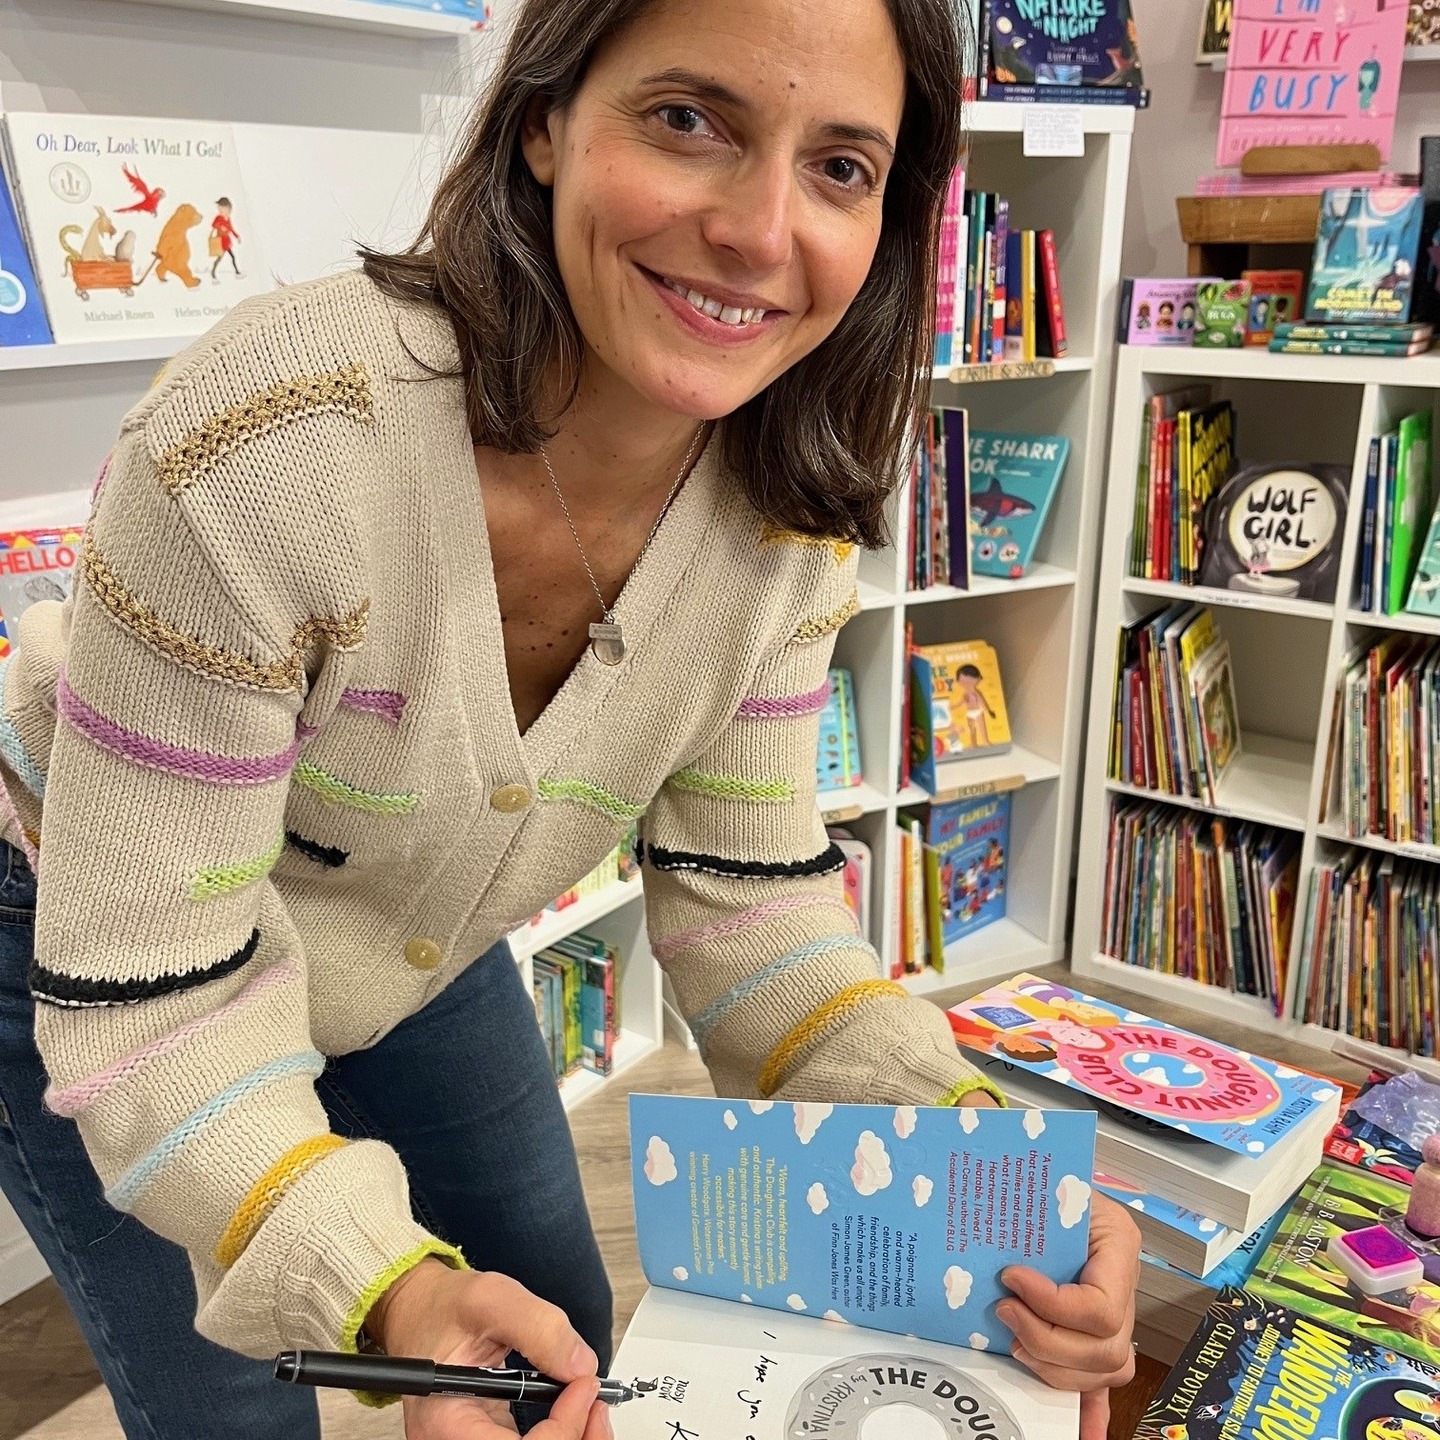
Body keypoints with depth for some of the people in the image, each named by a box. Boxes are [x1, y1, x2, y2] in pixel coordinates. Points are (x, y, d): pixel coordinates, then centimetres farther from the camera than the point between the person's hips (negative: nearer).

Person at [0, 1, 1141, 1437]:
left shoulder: (788, 509, -20)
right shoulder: (272, 438, -37)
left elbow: (743, 897, -13)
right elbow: (151, 993, -30)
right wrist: (391, 1291, -44)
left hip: (420, 942, 5)